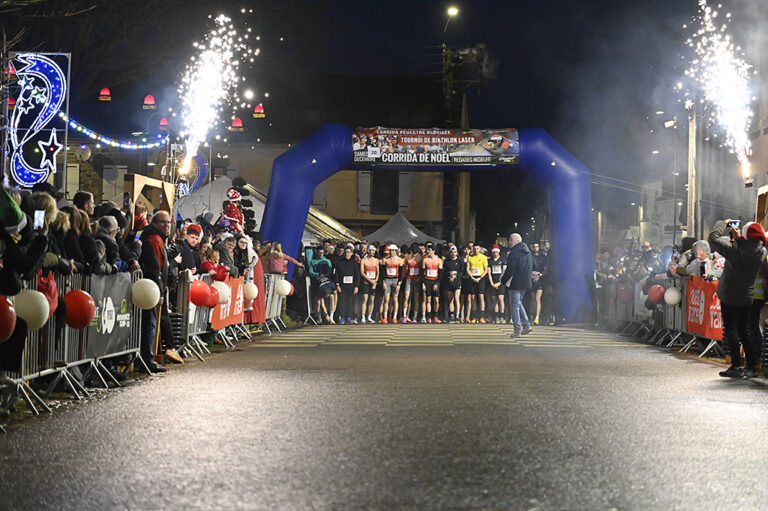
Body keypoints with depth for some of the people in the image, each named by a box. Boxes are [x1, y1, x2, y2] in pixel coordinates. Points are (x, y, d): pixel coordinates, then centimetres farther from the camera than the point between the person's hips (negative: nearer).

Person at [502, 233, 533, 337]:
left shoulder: (514, 252, -16)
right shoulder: (528, 252, 12)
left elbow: (510, 270, -18)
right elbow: (532, 267, 18)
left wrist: (503, 280, -5)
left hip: (516, 283, -9)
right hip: (526, 282, 9)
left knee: (515, 305, -1)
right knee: (519, 303, 21)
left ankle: (517, 330, -1)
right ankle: (526, 325, 14)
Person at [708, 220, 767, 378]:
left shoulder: (735, 249, -21)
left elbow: (713, 238, -16)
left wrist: (723, 223, -3)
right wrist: (739, 238, 10)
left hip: (729, 296, -5)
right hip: (747, 296, 5)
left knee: (730, 329, 1)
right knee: (744, 331, 15)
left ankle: (736, 366, -5)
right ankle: (752, 366, 13)